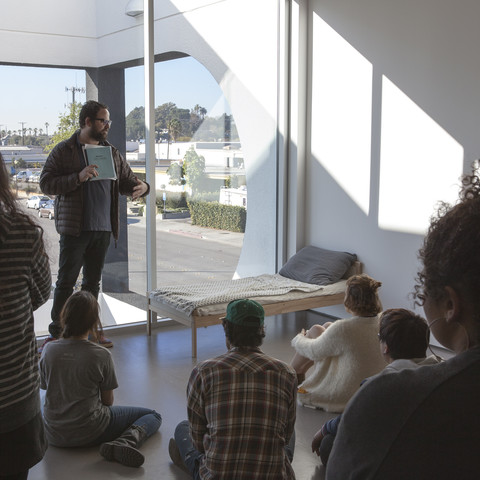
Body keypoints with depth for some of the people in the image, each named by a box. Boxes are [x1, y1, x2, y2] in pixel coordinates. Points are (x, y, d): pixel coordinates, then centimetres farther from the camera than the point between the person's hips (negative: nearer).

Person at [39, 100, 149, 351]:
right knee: (66, 281, 0)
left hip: (103, 228, 5)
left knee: (93, 281, 13)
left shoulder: (112, 153, 11)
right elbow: (46, 184, -9)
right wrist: (78, 177, -23)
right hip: (74, 229, -5)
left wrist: (141, 187, -9)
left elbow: (127, 181, 15)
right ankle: (56, 332, 11)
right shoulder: (64, 151, -4)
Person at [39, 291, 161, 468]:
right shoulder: (101, 355, -18)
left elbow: (45, 387, 6)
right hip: (89, 433, -6)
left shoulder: (48, 350, -8)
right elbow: (108, 401, -6)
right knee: (153, 416, 5)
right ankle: (124, 442, -18)